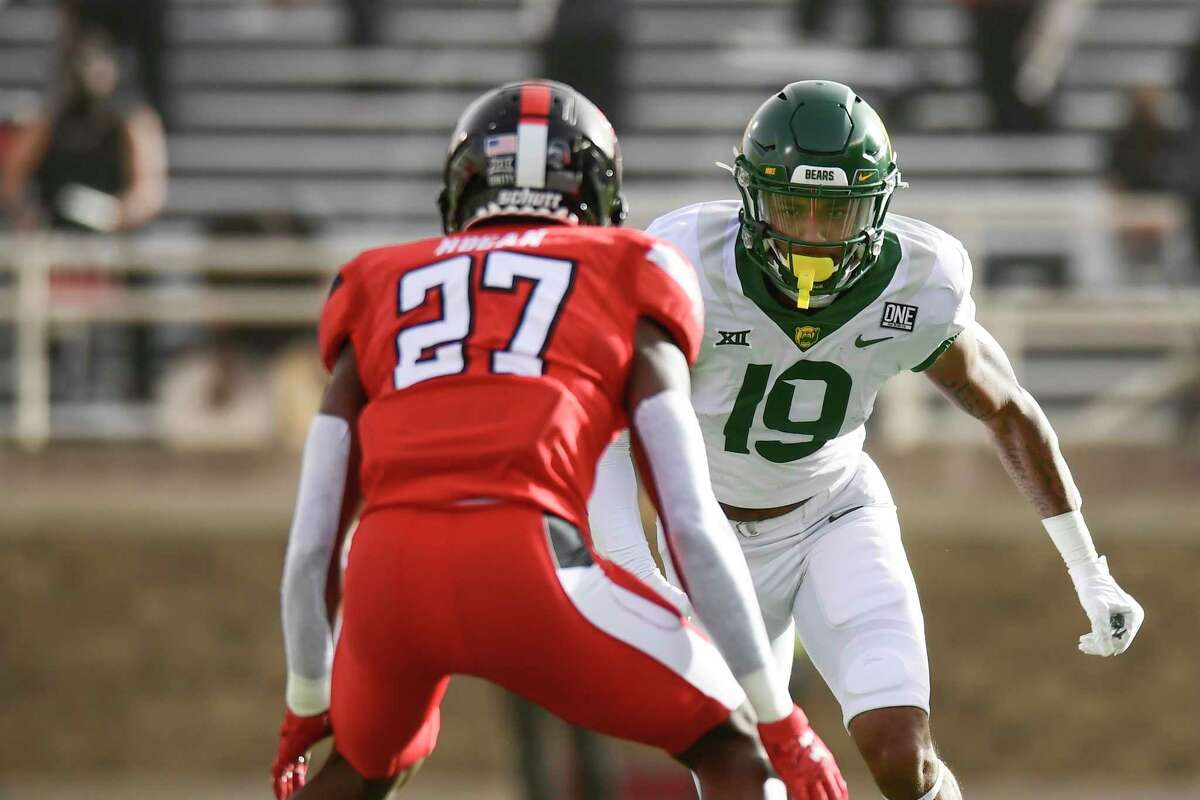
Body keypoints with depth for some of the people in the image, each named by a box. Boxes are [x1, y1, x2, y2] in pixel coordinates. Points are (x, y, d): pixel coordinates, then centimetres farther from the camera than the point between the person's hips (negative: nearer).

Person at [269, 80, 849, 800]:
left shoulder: (381, 290, 27)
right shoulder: (625, 282, 20)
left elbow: (312, 541, 24)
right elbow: (692, 523, 10)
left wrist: (308, 701, 40)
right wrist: (781, 717, 15)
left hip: (388, 574, 4)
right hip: (526, 569, -3)